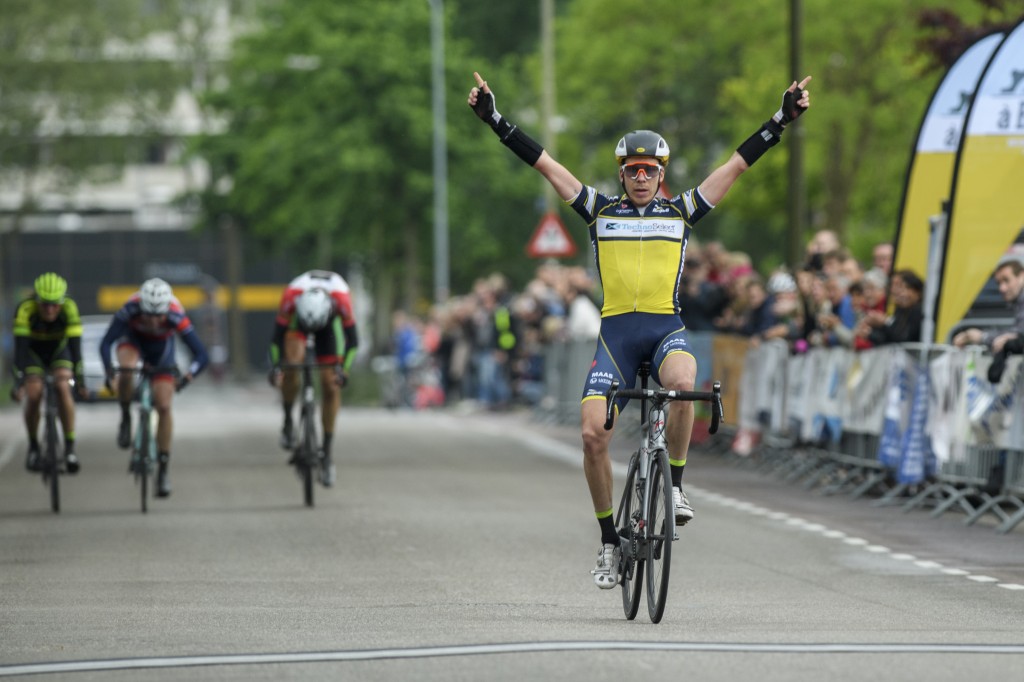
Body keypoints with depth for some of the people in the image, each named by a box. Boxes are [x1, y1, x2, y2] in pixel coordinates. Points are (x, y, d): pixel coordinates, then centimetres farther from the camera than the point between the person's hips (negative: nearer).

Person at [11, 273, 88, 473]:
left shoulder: (69, 308, -31)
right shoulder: (25, 310, -34)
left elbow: (75, 344, -33)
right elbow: (20, 347, -37)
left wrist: (80, 379, -39)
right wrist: (19, 381, -44)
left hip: (59, 349, 0)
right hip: (33, 350, 0)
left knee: (63, 386, -25)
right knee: (34, 394, -20)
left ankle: (70, 447, -19)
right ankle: (33, 447, 4)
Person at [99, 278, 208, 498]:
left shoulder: (176, 317, -38)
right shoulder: (131, 309, -38)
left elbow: (201, 355, -37)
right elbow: (106, 343, -37)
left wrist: (186, 378, -52)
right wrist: (109, 373, -51)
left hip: (161, 346, 0)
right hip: (133, 337, 0)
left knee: (164, 407, -8)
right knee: (127, 370, -35)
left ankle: (163, 470, 3)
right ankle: (126, 418, -7)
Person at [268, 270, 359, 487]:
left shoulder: (341, 299, -41)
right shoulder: (290, 297, -39)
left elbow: (352, 339, -31)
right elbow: (277, 336, -28)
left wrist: (343, 368, -43)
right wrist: (275, 366, -39)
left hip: (330, 323, 0)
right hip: (297, 321, 0)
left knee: (331, 386, -5)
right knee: (292, 360, -30)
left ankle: (327, 453, 5)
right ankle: (288, 422, -10)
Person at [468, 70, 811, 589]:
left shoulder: (682, 211, 10)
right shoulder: (600, 211, 11)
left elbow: (737, 164, 8)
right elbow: (545, 164, 8)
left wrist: (782, 119, 3)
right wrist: (495, 120, 4)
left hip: (666, 328, -1)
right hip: (616, 331, 1)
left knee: (682, 382, -36)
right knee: (593, 433, -12)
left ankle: (676, 483, -15)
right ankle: (609, 539, 3)